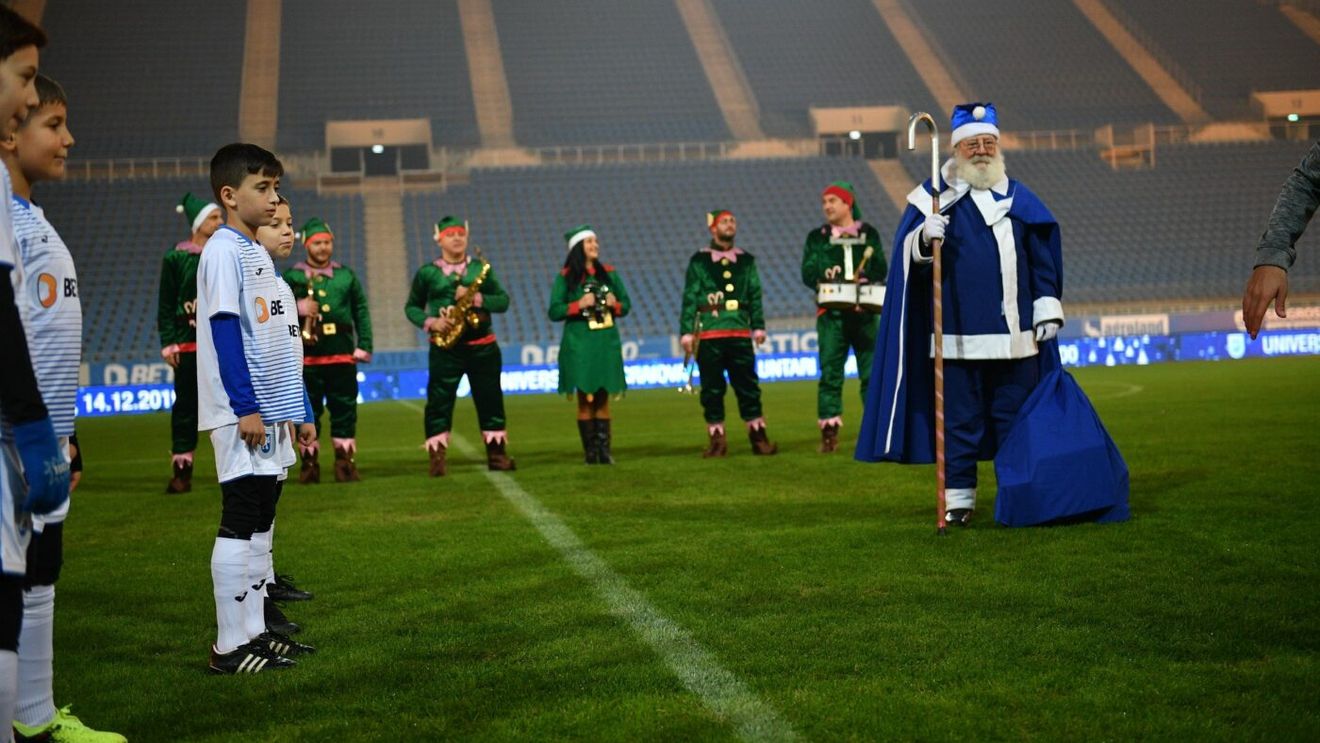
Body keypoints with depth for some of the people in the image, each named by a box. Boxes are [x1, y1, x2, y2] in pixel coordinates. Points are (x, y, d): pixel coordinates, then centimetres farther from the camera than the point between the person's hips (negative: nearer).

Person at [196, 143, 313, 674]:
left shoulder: (255, 252, 17)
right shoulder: (223, 251, -12)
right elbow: (224, 330, -18)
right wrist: (245, 408, -22)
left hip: (265, 411, 10)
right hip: (241, 413, -10)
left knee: (260, 519, 12)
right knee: (239, 521, -7)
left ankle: (254, 632, 19)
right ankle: (230, 646, -2)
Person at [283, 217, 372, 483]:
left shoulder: (347, 275, 11)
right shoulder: (291, 277, 5)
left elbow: (361, 312, 10)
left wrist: (364, 346, 3)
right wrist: (296, 308, -16)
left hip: (342, 354, 1)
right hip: (306, 354, -1)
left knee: (344, 411, 2)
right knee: (308, 412, 3)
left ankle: (345, 462, 8)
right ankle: (309, 464, 11)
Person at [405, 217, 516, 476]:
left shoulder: (481, 268, 7)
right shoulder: (426, 273, 4)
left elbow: (503, 301, 1)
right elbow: (411, 307, 10)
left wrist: (476, 298, -16)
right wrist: (430, 322, -9)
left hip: (482, 345, 2)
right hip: (445, 348, -1)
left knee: (490, 400, 5)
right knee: (439, 402, -4)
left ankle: (496, 453, 14)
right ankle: (437, 457, 0)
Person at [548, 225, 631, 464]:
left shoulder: (609, 273, 10)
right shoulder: (565, 277, 0)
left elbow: (626, 304, 14)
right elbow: (554, 312, -4)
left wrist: (615, 304, -7)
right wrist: (579, 304, -17)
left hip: (607, 343, 3)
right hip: (580, 344, -3)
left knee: (603, 399, 4)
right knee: (585, 399, -1)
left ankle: (604, 451, 7)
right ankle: (590, 452, 3)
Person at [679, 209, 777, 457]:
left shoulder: (746, 260, 12)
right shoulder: (699, 261, 4)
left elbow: (755, 296, 11)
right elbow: (689, 298, 2)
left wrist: (758, 326, 2)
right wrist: (686, 331, -3)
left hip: (740, 333, 2)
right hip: (709, 334, -2)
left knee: (748, 386, 2)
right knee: (712, 389, 2)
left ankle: (758, 437, 10)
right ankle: (717, 440, 11)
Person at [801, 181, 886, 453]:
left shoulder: (869, 234, 11)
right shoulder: (816, 237, 12)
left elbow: (880, 270, 5)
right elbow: (807, 273, 3)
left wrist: (863, 284, -13)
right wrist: (824, 275, -17)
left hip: (864, 311, 0)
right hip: (831, 313, 0)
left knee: (872, 371, 0)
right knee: (830, 373, -3)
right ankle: (829, 432, 0)